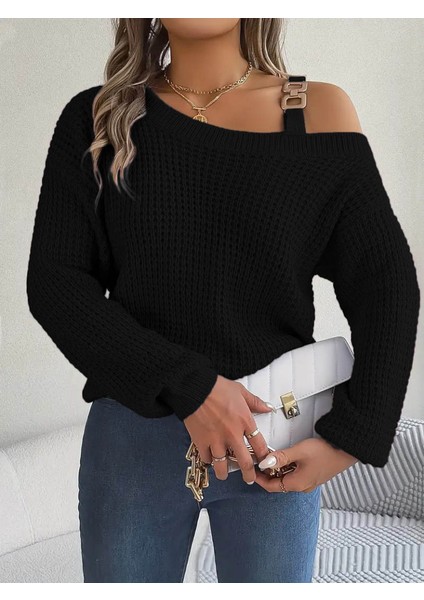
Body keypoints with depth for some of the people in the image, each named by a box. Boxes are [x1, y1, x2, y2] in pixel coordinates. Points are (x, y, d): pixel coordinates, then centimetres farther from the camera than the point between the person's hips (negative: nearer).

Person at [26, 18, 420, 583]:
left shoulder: (320, 110, -3)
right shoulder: (97, 117, -1)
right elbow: (53, 283, -7)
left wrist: (351, 437, -9)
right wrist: (186, 384, -17)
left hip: (275, 437, 0)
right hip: (133, 429, 1)